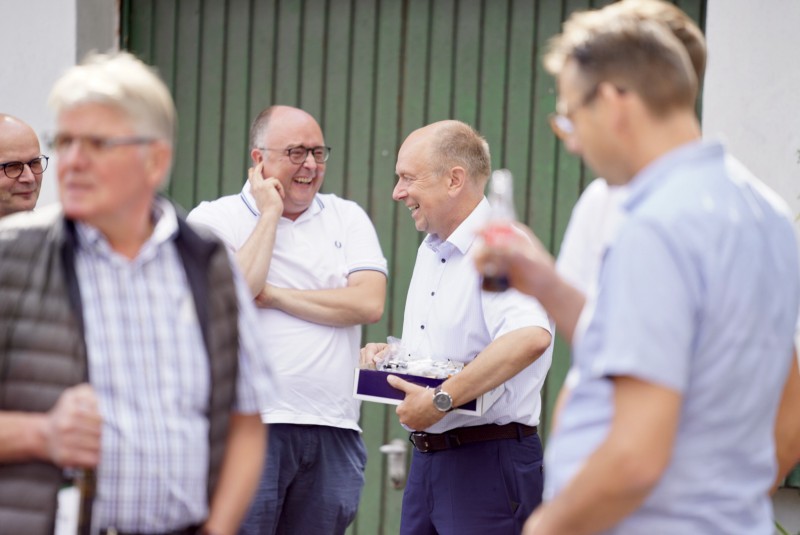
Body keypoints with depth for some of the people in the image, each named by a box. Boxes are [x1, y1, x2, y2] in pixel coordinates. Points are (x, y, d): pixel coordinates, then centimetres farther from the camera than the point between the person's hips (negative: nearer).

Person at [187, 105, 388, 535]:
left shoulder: (348, 218, 12)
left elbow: (369, 303, -3)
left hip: (333, 432, 4)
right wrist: (269, 213, -6)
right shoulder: (213, 220, 3)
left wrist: (271, 295, -6)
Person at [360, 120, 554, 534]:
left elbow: (530, 337, -35)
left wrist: (441, 399, -31)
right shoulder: (430, 251, 15)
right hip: (428, 460, 9)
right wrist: (390, 355, 8)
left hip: (487, 464, -9)